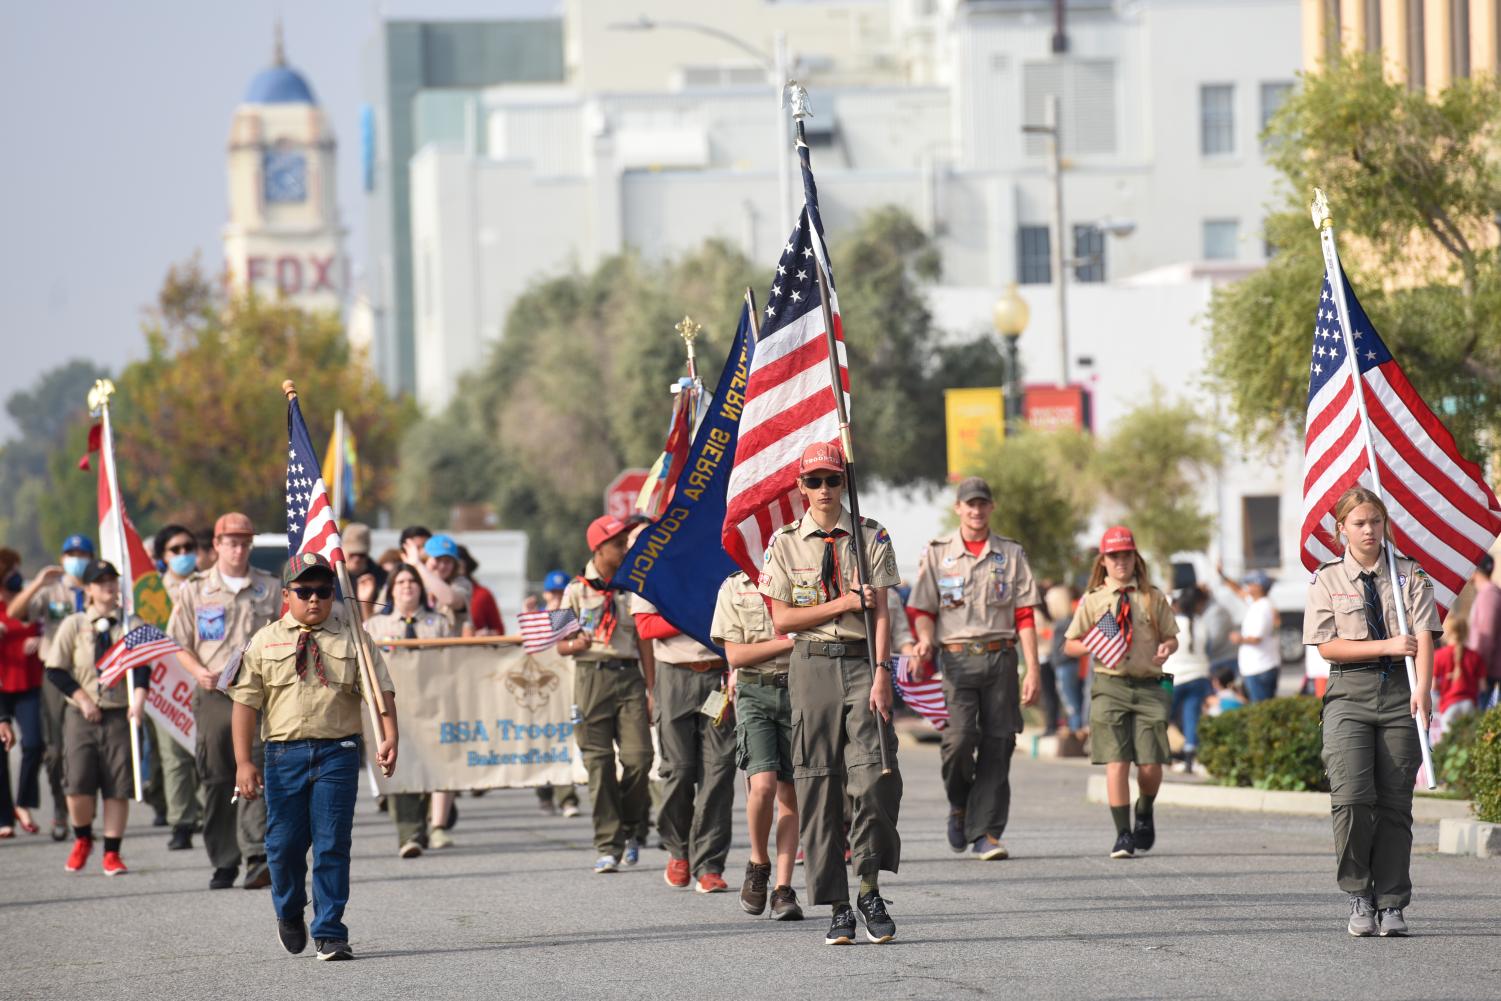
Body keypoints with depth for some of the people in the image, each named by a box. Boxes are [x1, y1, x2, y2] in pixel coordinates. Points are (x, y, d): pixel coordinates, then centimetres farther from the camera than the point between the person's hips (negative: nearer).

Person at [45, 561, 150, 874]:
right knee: (78, 782, -11)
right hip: (81, 715, 0)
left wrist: (138, 698, -19)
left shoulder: (132, 625, 7)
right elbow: (55, 671, 4)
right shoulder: (73, 625, 6)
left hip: (120, 715, 1)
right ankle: (82, 839, 16)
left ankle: (112, 854, 7)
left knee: (118, 787, -3)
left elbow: (142, 667, -2)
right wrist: (83, 698, -6)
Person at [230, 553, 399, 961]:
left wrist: (389, 738, -17)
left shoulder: (351, 641, 7)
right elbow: (246, 702, 5)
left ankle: (330, 934, 1)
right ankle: (289, 913, 32)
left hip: (338, 752, -1)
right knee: (284, 843, 4)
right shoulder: (264, 642, 8)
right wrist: (244, 761, -2)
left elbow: (380, 690, 0)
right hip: (285, 753, 1)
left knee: (332, 844, -4)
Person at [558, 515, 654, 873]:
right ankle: (608, 846, 0)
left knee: (638, 757, -11)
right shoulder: (577, 590, 6)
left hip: (630, 675, 2)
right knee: (600, 765, -4)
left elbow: (644, 642, 13)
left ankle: (631, 829, 13)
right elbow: (561, 645, 7)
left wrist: (651, 689, 7)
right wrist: (577, 644, -16)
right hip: (592, 675, -1)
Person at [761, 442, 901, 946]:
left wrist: (881, 675, -11)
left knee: (874, 779, -14)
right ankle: (838, 907, 4)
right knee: (818, 786, -1)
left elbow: (881, 612, 0)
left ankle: (870, 891, 2)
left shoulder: (871, 537, 5)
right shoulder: (785, 543, 6)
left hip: (862, 661, -1)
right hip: (812, 664, 1)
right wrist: (843, 603, -8)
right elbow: (782, 619, 2)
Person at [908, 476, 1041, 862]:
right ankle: (959, 806, 12)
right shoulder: (937, 553, 9)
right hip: (957, 658, -1)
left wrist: (1033, 670, 2)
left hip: (1001, 657, 1)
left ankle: (985, 832, 2)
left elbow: (1024, 616, 8)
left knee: (998, 745, -2)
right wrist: (925, 639, -14)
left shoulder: (1011, 554, 11)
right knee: (958, 739, -16)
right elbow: (923, 609, 8)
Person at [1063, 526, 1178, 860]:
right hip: (1110, 686, -1)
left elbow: (1171, 637, 14)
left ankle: (1145, 813, 30)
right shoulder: (1092, 600, 8)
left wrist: (1166, 648, -9)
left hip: (1149, 686, 1)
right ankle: (1123, 834, -4)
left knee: (1151, 765, -2)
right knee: (1116, 762, -9)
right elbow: (1070, 645, 11)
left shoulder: (1153, 598, 9)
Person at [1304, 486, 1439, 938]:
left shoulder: (1410, 575, 7)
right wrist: (1387, 646, -10)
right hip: (1350, 692, -1)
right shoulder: (1328, 579, 7)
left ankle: (1391, 904, 5)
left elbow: (1423, 638, -3)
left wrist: (1422, 689, -20)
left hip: (1400, 692, 1)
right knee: (1352, 798, -15)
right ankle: (1359, 898, -1)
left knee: (1395, 802, -1)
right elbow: (1327, 646, 0)